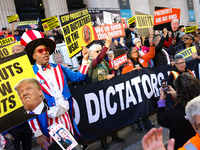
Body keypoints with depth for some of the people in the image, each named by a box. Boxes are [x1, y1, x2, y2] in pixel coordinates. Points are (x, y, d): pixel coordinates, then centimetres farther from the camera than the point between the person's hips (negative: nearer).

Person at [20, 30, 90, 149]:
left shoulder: (58, 68, 6)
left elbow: (78, 76, 11)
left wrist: (85, 59, -2)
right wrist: (38, 134, -11)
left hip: (67, 118, 5)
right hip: (48, 123, -4)